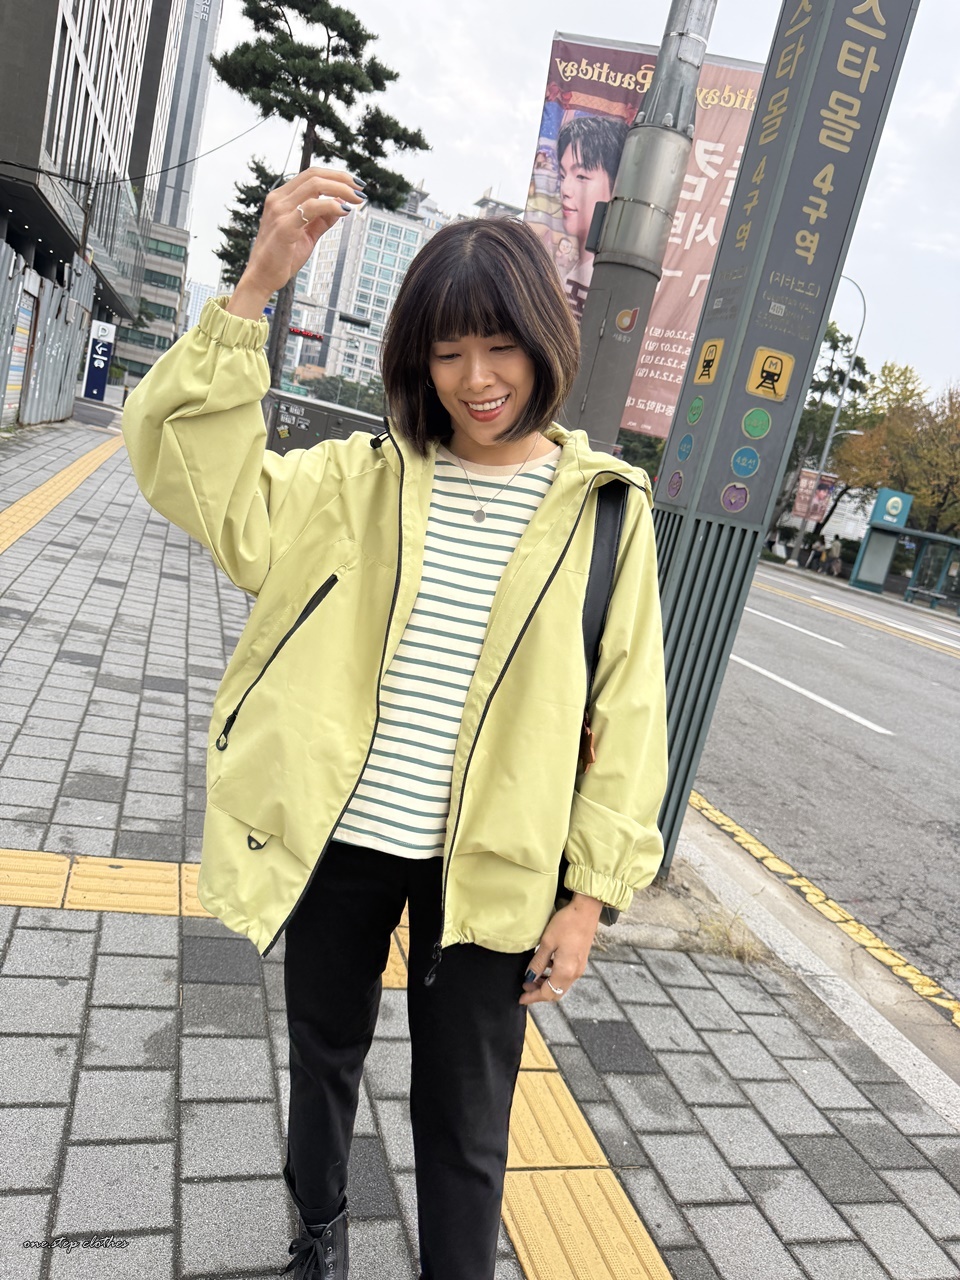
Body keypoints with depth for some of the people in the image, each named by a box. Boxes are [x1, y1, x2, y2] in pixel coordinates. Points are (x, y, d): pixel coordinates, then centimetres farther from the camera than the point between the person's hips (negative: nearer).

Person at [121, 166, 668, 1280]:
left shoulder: (603, 506, -5)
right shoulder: (362, 479, -1)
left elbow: (627, 711, -4)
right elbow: (196, 473, -12)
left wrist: (591, 892, -5)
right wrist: (256, 284, -21)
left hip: (488, 864, -2)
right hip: (340, 838, 3)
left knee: (465, 1122, 12)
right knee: (325, 1053, 25)